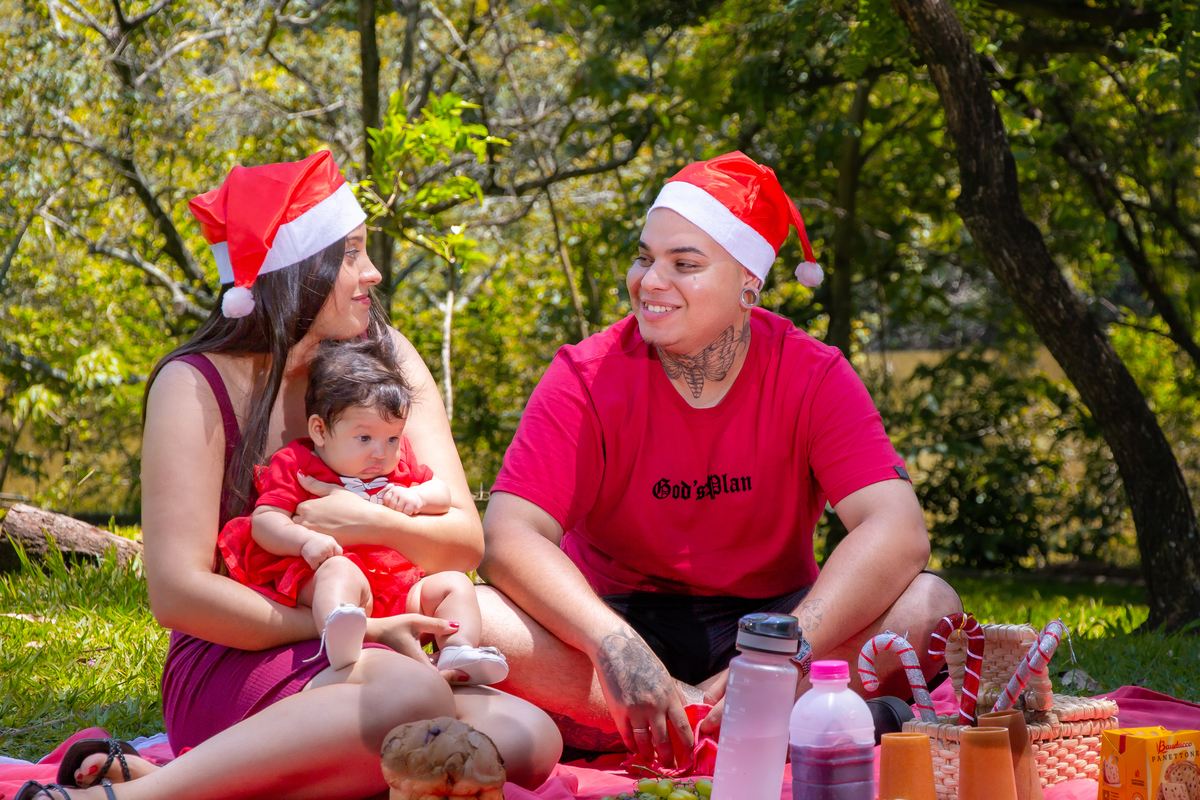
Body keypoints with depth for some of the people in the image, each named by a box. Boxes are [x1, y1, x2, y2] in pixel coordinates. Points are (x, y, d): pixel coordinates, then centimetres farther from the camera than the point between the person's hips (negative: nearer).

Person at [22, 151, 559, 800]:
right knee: (413, 695, -36)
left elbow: (466, 542, 5)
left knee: (527, 738, -24)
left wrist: (375, 523, -17)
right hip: (230, 669, -6)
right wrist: (360, 632, -14)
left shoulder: (384, 358, 9)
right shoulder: (197, 387, -6)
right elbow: (179, 592, -15)